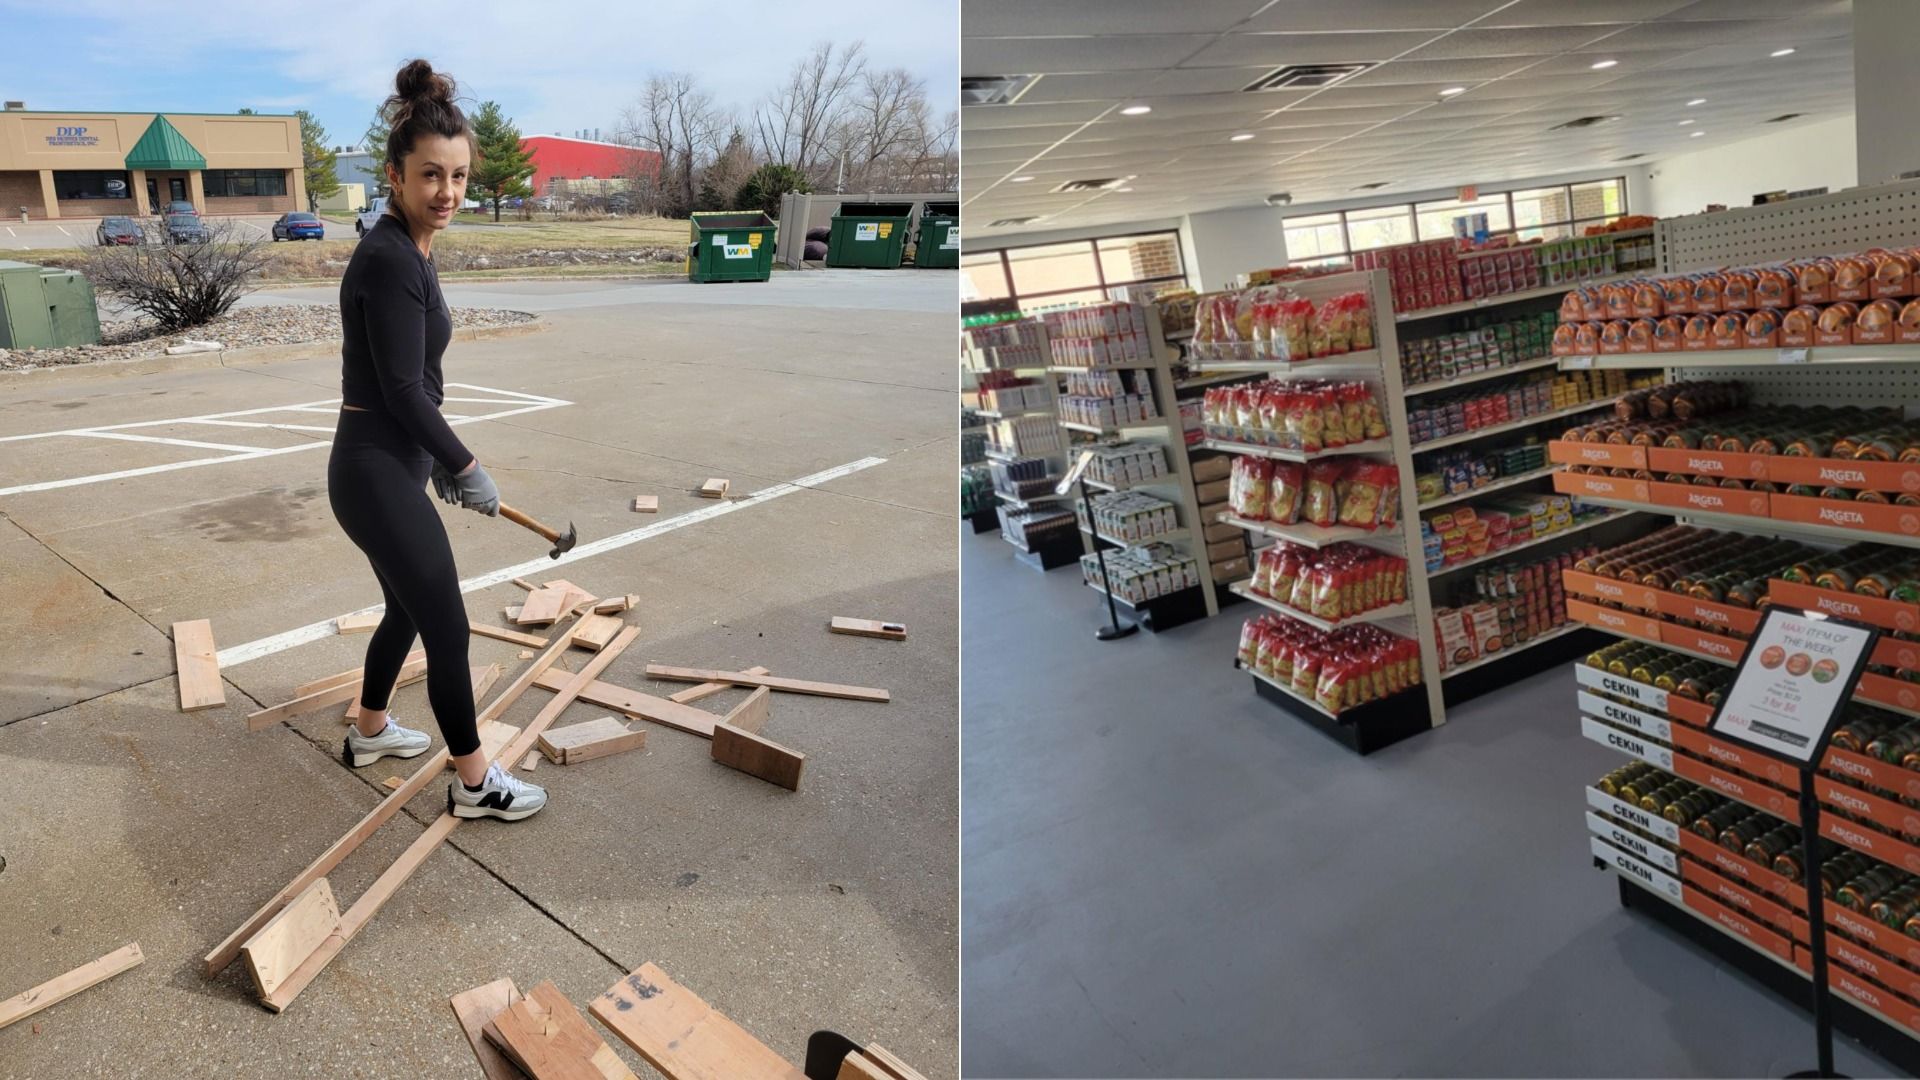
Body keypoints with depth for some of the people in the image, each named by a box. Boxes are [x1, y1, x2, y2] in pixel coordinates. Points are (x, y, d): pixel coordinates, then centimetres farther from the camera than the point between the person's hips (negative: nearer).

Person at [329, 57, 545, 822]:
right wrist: (468, 468, -11)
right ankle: (474, 785, 14)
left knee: (408, 609, 24)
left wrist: (444, 461, 20)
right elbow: (402, 388, -20)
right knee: (447, 628, 0)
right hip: (377, 472, -10)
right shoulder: (389, 257, -20)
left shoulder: (409, 250, 10)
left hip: (390, 463, 10)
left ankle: (369, 733, 44)